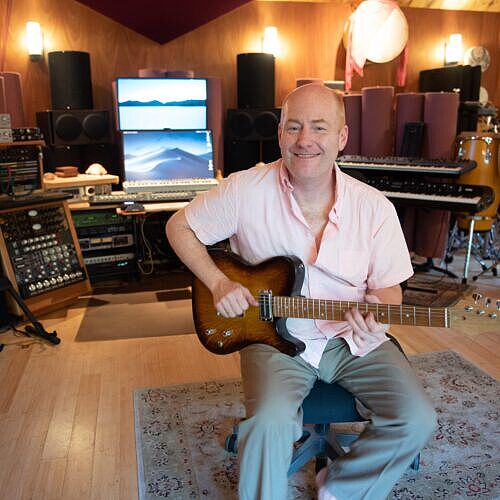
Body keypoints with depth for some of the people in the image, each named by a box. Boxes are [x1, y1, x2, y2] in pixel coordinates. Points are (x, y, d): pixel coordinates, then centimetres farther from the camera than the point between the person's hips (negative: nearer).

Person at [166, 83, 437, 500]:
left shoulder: (375, 207, -7)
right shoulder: (246, 190, -12)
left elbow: (388, 287, 2)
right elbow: (180, 227, 1)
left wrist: (377, 316, -22)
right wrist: (218, 283, -12)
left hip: (351, 339, 3)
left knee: (416, 419, -12)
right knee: (269, 422, -29)